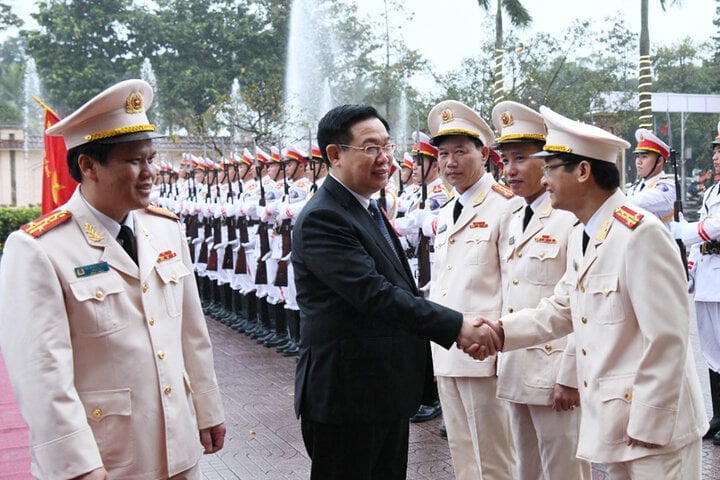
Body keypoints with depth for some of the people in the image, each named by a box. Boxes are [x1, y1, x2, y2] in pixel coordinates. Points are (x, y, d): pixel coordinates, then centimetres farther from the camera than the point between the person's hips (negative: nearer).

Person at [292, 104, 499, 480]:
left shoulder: (368, 209, 13)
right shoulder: (321, 219, -19)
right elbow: (374, 294, -27)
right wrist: (456, 326, -26)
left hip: (390, 392, 9)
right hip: (345, 397, -9)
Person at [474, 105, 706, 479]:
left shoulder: (641, 234, -20)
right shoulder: (580, 238, 9)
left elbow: (666, 338, -21)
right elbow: (561, 310, 15)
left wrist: (649, 424, -19)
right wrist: (502, 331, 0)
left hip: (653, 424, -9)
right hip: (612, 420, 9)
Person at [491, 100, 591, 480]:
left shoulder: (573, 220, -14)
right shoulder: (513, 221, 12)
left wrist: (570, 377, -17)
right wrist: (502, 358, 15)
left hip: (555, 373, -8)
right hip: (516, 372, 8)